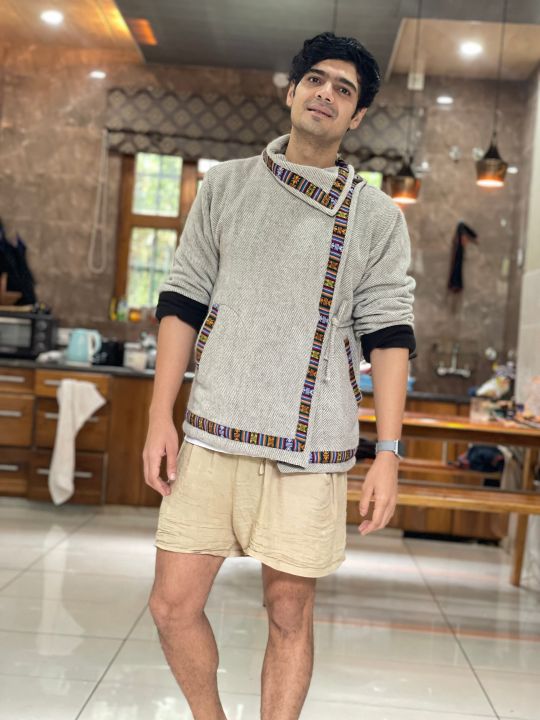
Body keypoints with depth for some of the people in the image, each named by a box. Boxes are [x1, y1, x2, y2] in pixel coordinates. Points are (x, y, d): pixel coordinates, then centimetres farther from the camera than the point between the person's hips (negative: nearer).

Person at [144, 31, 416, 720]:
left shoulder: (377, 217, 6)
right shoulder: (226, 185, 10)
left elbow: (388, 333, 3)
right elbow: (184, 300, 9)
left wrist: (389, 454, -5)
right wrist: (160, 416, 2)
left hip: (311, 444, -1)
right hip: (213, 430, 2)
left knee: (289, 614, 4)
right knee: (173, 605, 2)